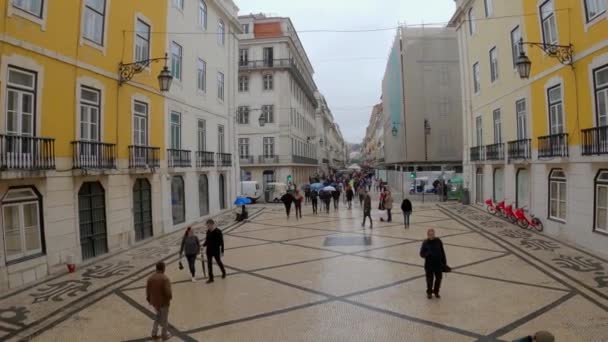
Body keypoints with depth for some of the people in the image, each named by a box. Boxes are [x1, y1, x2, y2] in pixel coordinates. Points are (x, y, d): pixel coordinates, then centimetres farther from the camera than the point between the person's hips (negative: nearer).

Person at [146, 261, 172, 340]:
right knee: (164, 319, 15)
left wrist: (149, 299, 17)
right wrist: (170, 297, -4)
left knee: (158, 315, 30)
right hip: (163, 302, -5)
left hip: (154, 302, 5)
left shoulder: (150, 278, -6)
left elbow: (148, 291, 1)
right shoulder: (165, 279, -25)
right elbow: (168, 292, -26)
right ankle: (164, 335, 31)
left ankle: (154, 333, 32)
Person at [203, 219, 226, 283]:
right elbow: (207, 241, 11)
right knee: (209, 264, 8)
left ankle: (223, 272, 40)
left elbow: (221, 242, -15)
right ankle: (211, 278, 19)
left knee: (218, 262, 14)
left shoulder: (218, 232, -18)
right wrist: (204, 245, -7)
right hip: (209, 251, 5)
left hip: (216, 251, -5)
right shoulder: (208, 231, 0)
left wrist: (222, 251, -14)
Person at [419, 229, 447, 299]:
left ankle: (436, 292, 37)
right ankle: (429, 292, 33)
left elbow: (442, 252, 4)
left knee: (438, 278, 13)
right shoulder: (425, 243, -12)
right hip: (429, 265, -2)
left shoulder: (438, 241, -5)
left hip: (438, 264, 2)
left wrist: (444, 262, 7)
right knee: (430, 279, 9)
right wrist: (427, 253, -32)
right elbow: (421, 254, -10)